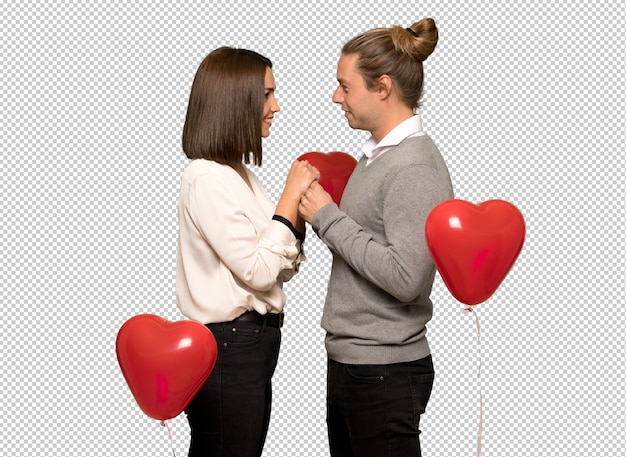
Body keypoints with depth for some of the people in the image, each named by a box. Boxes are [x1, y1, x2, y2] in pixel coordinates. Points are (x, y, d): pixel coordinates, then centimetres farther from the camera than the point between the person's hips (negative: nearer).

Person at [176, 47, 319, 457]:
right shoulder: (207, 177, -15)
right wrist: (290, 197, -13)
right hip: (227, 350, -9)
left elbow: (280, 269, 12)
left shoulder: (238, 174, 12)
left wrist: (302, 212, -2)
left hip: (250, 346, 9)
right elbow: (257, 271, -19)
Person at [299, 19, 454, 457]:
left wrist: (328, 217, -17)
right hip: (348, 362, 9)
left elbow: (404, 277, -25)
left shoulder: (415, 168, -17)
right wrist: (315, 206, 3)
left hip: (386, 375, -9)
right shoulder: (378, 154, 11)